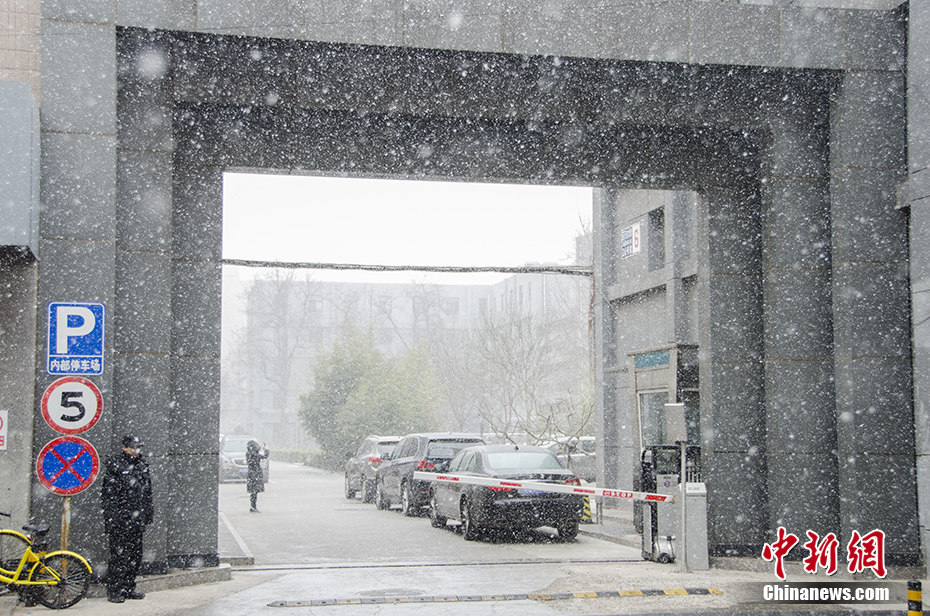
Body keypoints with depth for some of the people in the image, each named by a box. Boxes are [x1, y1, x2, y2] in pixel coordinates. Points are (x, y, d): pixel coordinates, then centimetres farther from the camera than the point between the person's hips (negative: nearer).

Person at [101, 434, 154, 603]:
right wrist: (112, 518, -14)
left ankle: (129, 589, 18)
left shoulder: (142, 465, 14)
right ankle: (114, 592, -1)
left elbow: (147, 493, 21)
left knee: (135, 556, 9)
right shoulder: (115, 465, -5)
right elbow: (108, 495, -9)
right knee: (119, 556, -6)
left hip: (136, 520, 6)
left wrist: (149, 515, 18)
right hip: (120, 520, -6)